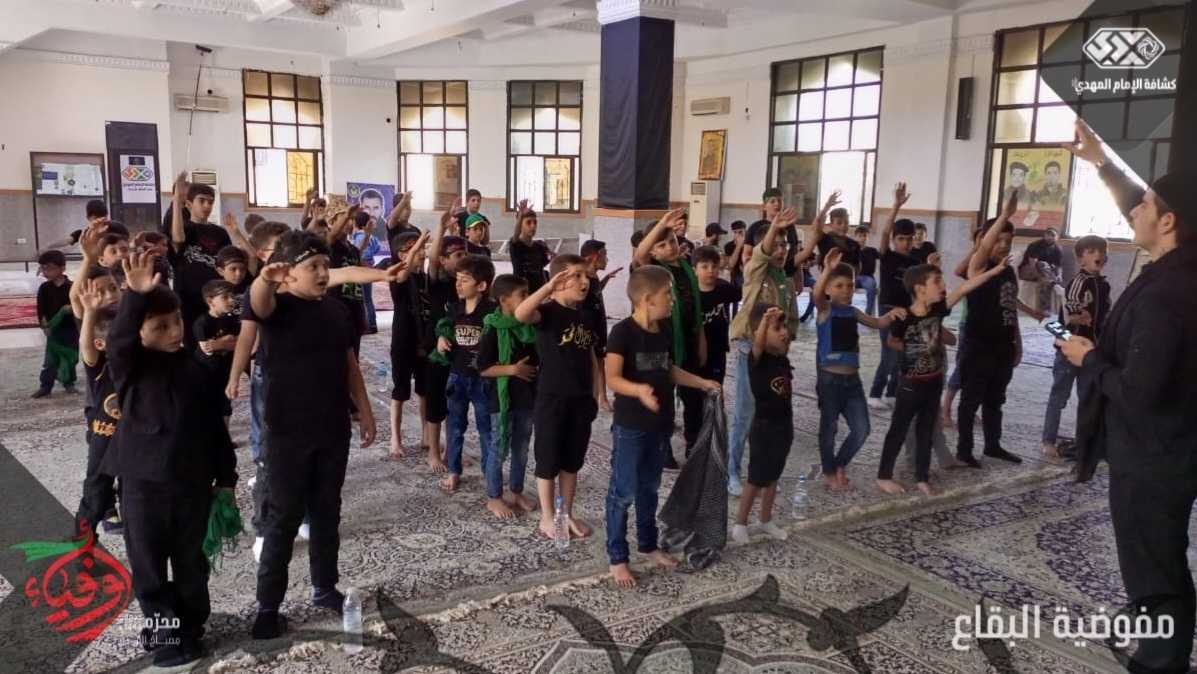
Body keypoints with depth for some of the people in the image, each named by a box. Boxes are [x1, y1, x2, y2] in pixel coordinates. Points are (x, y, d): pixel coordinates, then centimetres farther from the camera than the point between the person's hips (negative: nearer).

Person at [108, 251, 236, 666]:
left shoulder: (197, 366, 0)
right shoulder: (130, 367, -8)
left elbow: (215, 425, 6)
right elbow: (118, 339, -33)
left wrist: (226, 476, 8)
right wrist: (135, 296, -49)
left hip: (193, 482, 2)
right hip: (143, 483, -2)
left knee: (191, 561, 13)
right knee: (147, 564, 8)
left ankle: (189, 627, 30)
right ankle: (166, 629, 26)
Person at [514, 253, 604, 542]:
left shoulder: (586, 317, 8)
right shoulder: (548, 311, -12)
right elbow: (520, 314, -36)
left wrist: (600, 395, 14)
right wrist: (549, 287, -40)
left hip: (581, 399, 6)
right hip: (552, 398, -6)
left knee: (572, 461, 16)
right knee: (548, 461, 6)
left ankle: (567, 514, 29)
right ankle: (547, 518, 19)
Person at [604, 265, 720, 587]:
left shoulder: (665, 331, 6)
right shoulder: (623, 331, -18)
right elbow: (612, 378, -25)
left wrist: (702, 382, 17)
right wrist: (638, 390, -43)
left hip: (659, 424, 7)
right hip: (630, 426, -7)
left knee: (649, 488, 20)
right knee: (623, 492, 1)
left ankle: (648, 544, 35)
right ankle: (617, 558, 12)